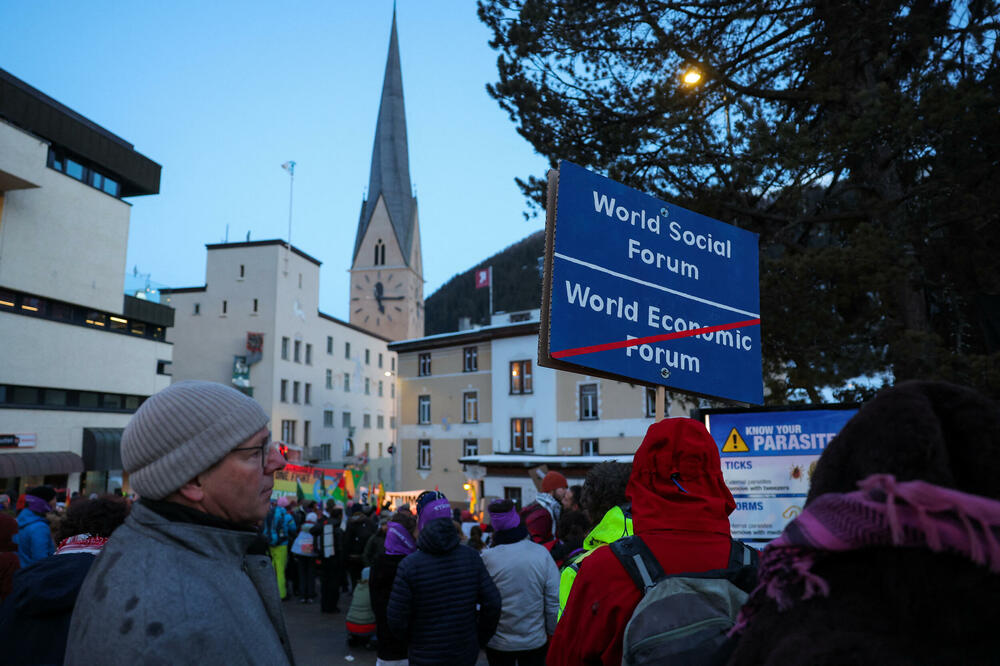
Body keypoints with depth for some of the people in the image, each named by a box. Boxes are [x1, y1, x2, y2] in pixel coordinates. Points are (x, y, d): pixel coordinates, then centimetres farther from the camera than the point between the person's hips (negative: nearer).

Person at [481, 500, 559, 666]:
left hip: (498, 644, -1)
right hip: (535, 640, 1)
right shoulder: (541, 554, -13)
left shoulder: (487, 558, -18)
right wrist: (553, 633, 6)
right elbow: (554, 601, -7)